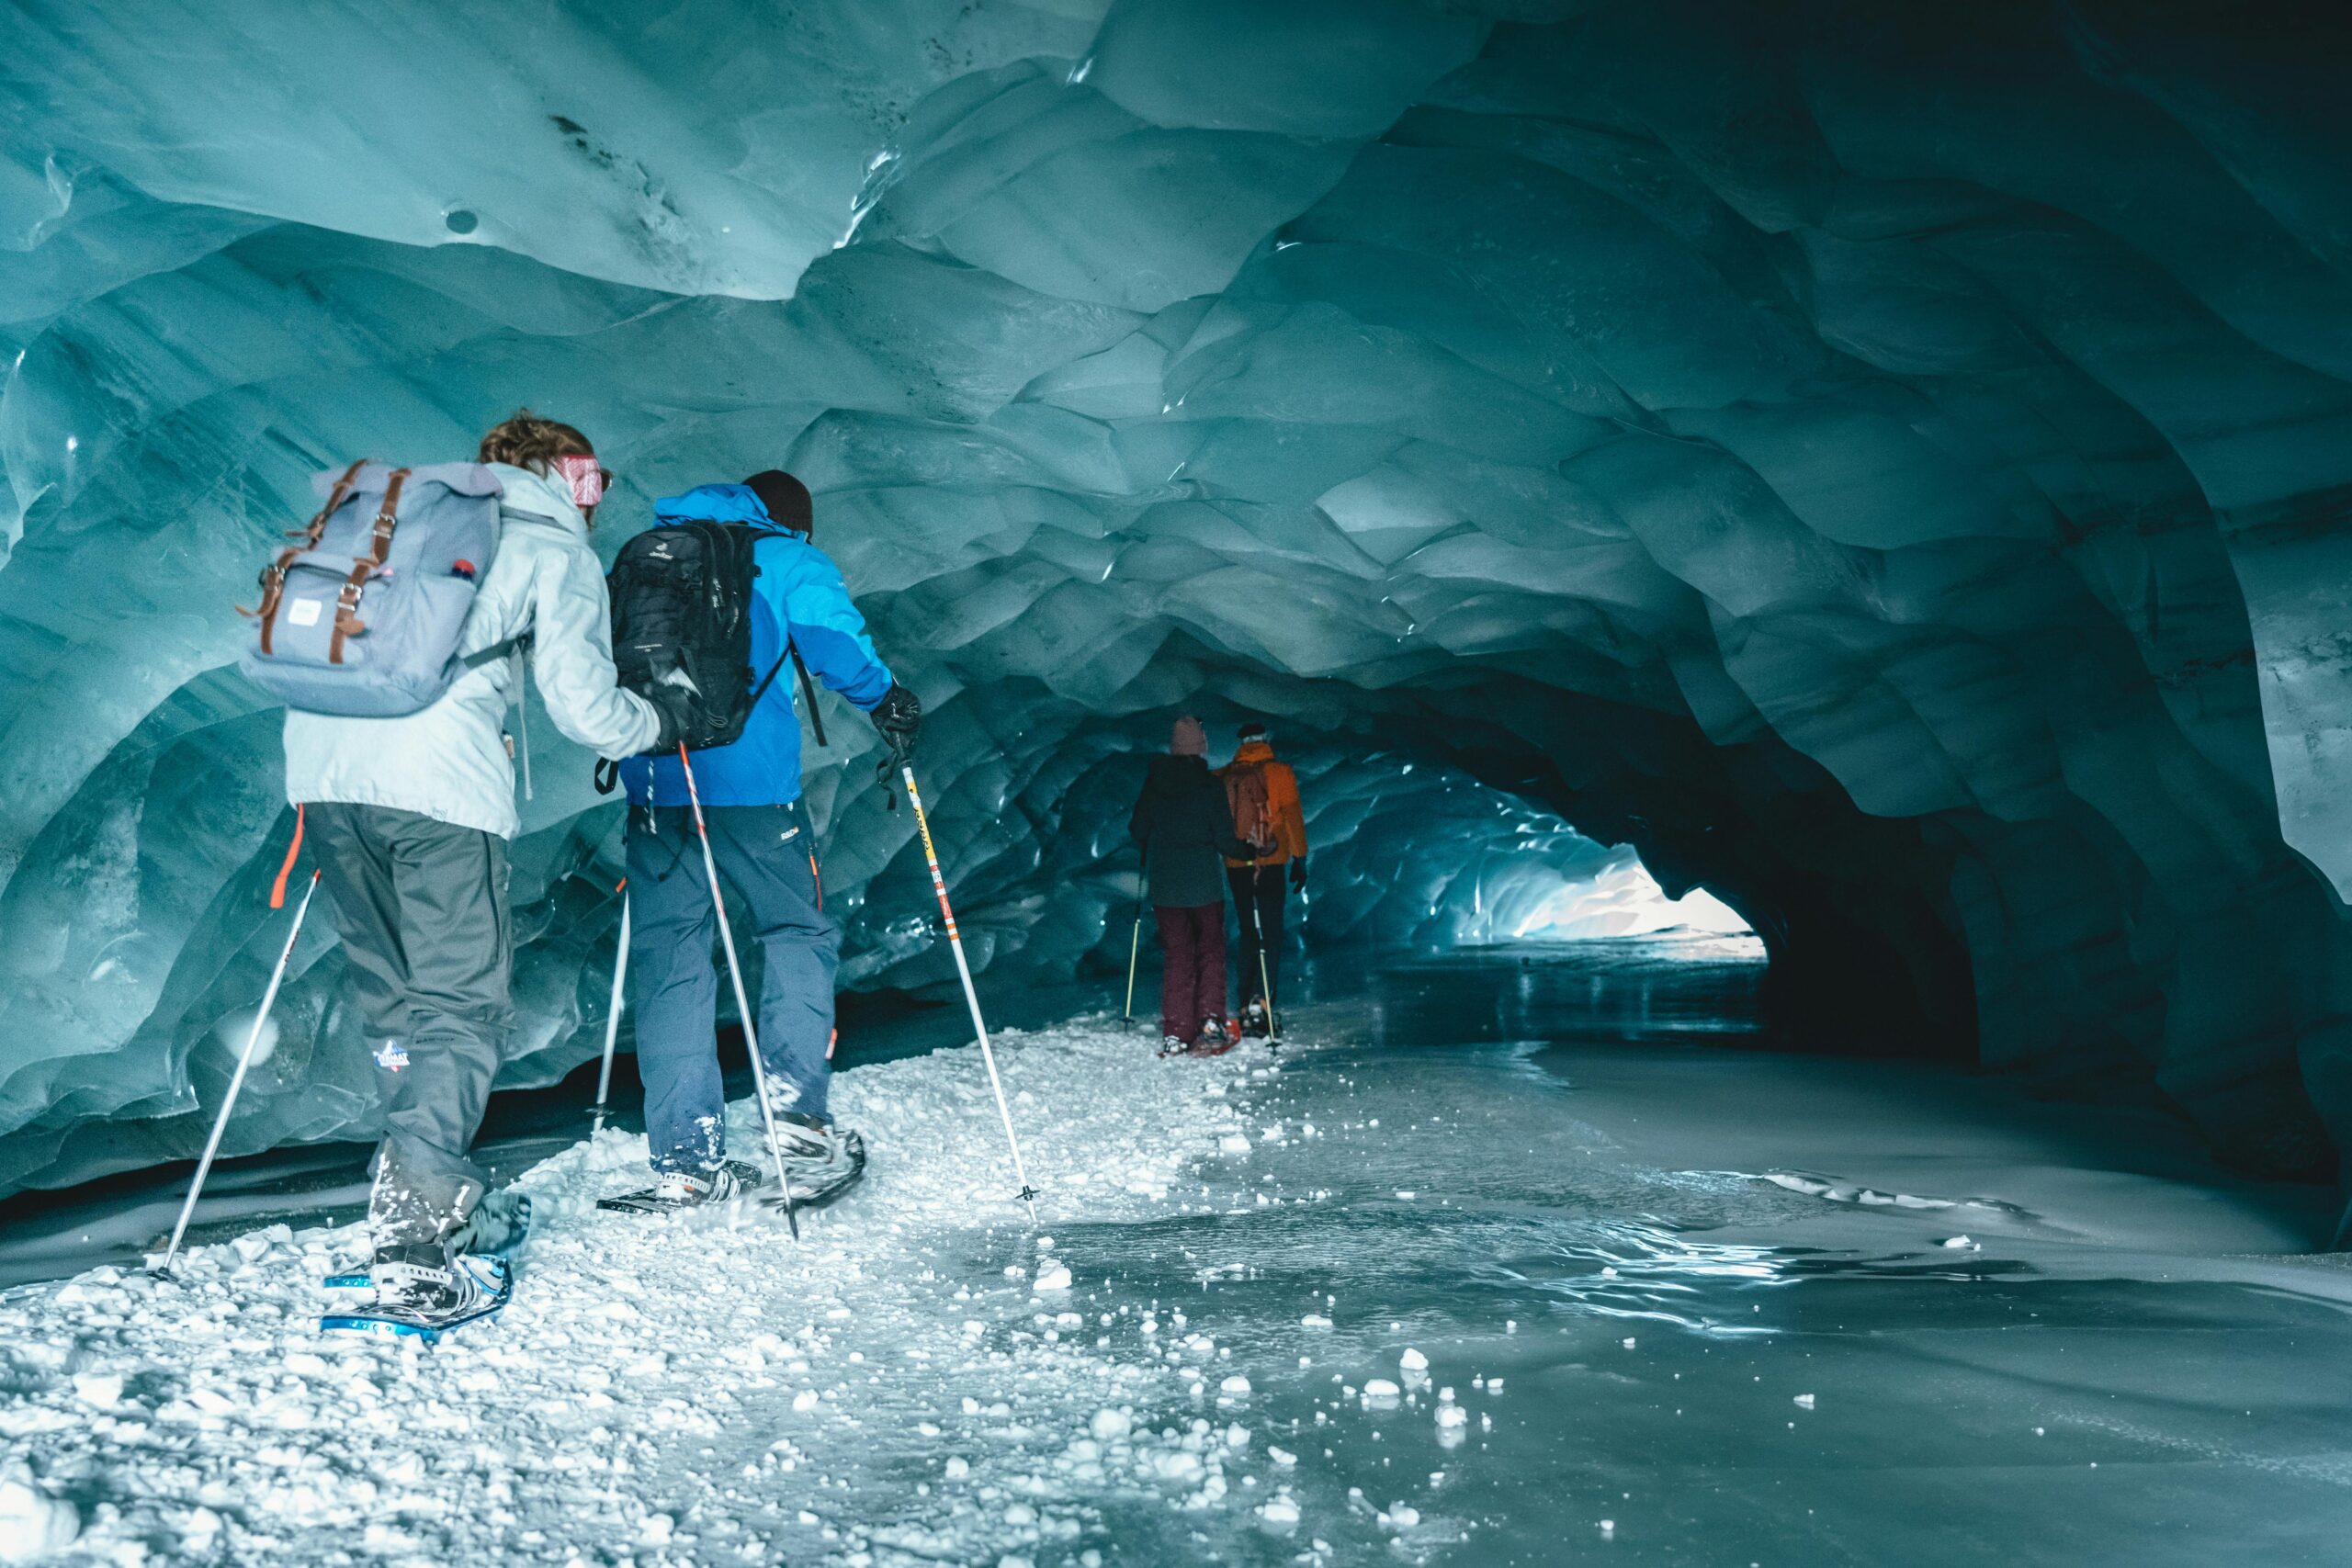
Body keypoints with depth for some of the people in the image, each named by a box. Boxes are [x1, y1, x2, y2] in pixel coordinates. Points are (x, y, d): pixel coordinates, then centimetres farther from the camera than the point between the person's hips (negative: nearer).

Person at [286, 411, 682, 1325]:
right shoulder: (555, 547, 9)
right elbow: (584, 707, 2)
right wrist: (662, 726, 22)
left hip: (321, 763, 7)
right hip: (439, 781, -6)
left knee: (392, 999, 16)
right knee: (460, 1003, -1)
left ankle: (439, 1203, 25)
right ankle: (412, 1247, -8)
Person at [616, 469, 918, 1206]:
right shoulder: (788, 559, 6)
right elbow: (834, 641, -9)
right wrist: (887, 702, 6)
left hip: (652, 783, 4)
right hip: (750, 780, -4)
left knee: (669, 961, 5)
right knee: (798, 933, 12)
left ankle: (684, 1158, 3)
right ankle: (797, 1112, 1)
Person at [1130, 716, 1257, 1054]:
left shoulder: (1154, 782, 0)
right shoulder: (1208, 784, -9)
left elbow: (1138, 830, 6)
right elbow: (1223, 839, -9)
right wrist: (1249, 849, 10)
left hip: (1164, 885, 3)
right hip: (1203, 885, -3)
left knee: (1176, 956, 9)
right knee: (1211, 952, 11)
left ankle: (1175, 1034, 5)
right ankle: (1210, 1025, 0)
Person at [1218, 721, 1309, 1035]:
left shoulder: (1222, 778, 8)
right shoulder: (1279, 772, 0)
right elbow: (1292, 816, -4)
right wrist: (1300, 859, 0)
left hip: (1235, 866, 4)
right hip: (1269, 864, -4)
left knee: (1249, 935, 13)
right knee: (1270, 935, -3)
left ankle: (1247, 1009, 11)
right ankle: (1261, 1003, -18)